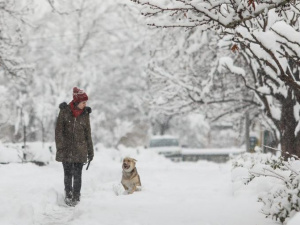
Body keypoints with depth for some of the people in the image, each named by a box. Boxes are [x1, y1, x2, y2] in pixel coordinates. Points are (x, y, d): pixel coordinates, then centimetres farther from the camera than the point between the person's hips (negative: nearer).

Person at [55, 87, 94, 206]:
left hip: (80, 149, 1)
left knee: (77, 174, 0)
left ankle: (76, 196, 9)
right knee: (68, 173, 4)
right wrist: (60, 147, -11)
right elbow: (59, 130, -3)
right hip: (66, 149, -1)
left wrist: (90, 151, 10)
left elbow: (88, 133, 9)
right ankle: (68, 194, 19)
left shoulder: (85, 114, 4)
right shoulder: (65, 111, -3)